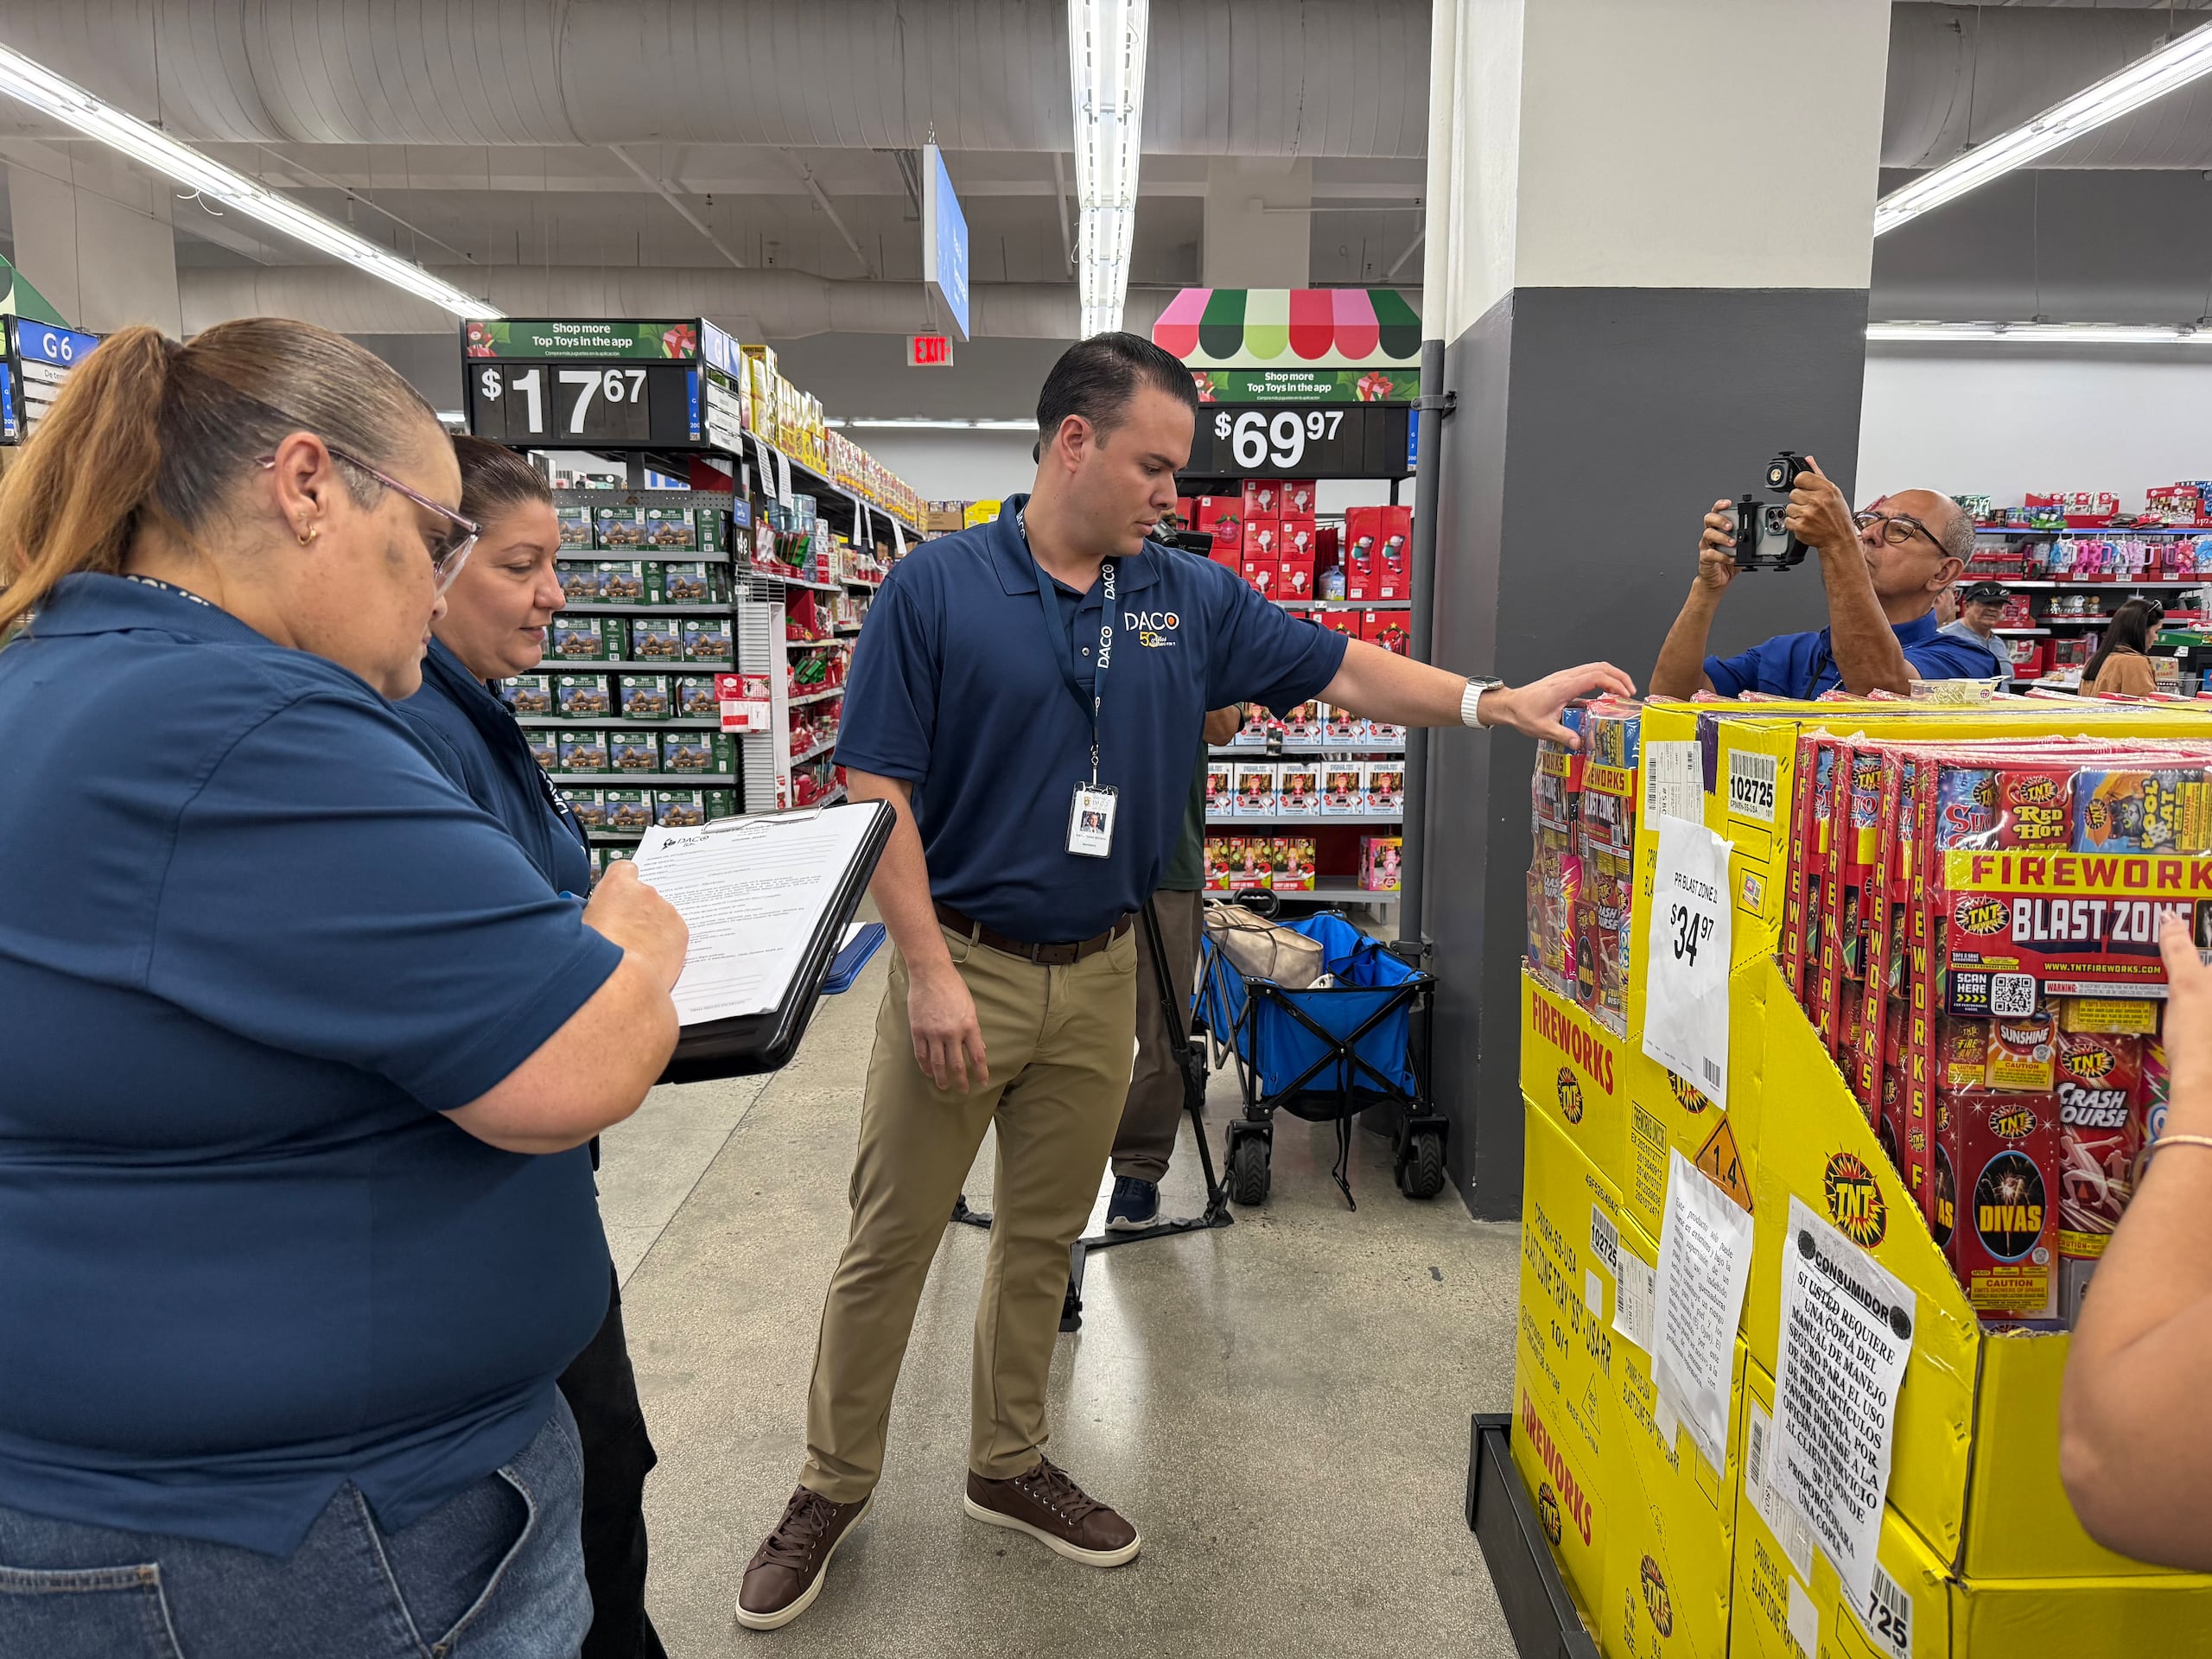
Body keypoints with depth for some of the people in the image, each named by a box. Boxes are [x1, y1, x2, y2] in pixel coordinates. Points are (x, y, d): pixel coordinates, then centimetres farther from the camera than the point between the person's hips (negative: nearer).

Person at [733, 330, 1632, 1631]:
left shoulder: (1190, 599, 4)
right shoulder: (936, 588, -9)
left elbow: (1345, 669, 5)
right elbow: (879, 792, -11)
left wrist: (1496, 701, -8)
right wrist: (929, 971, -16)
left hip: (1100, 975, 4)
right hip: (962, 968, -4)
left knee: (1044, 1236, 17)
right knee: (890, 1242, 8)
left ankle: (1010, 1464, 38)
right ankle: (834, 1489, 29)